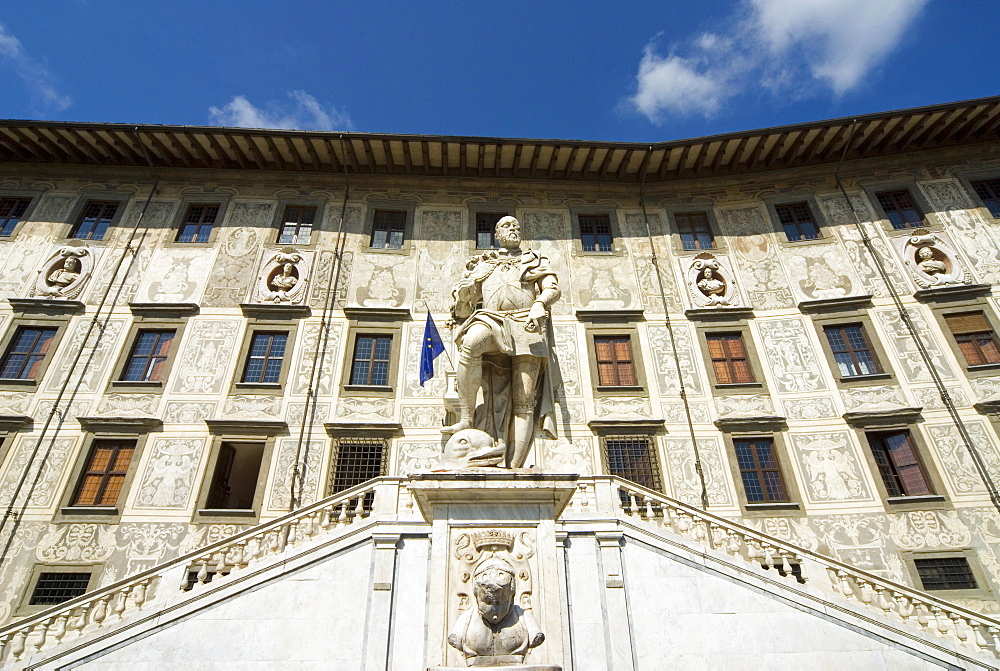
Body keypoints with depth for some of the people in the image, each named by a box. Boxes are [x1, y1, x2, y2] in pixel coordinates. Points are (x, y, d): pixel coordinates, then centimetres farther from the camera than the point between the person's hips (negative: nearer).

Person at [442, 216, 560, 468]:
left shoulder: (535, 261, 27)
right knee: (470, 342, -37)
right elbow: (463, 308, 22)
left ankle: (514, 467, -19)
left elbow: (553, 288, 8)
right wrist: (462, 294, -4)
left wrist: (539, 304, -15)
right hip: (492, 320, 0)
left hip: (526, 327, 0)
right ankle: (466, 420, -33)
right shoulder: (482, 264, 28)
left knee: (524, 400, -14)